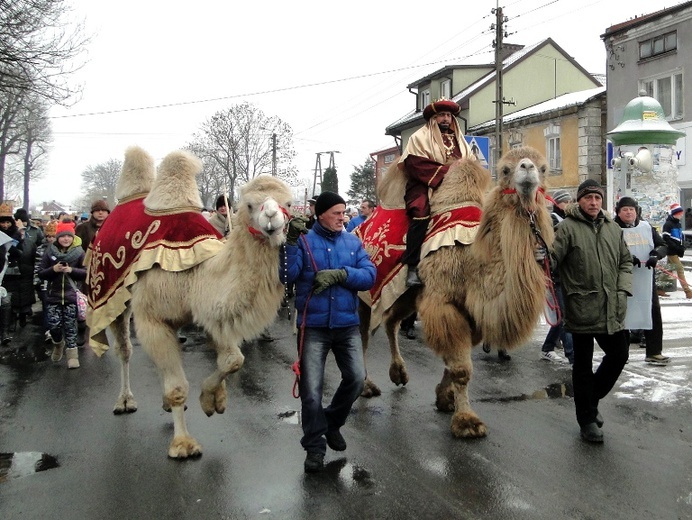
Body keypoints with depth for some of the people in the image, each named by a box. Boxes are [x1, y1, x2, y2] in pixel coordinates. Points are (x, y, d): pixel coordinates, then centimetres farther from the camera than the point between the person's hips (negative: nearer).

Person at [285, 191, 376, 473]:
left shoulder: (353, 242, 6)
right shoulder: (304, 241, -2)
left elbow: (369, 276, -4)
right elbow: (287, 275, -15)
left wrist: (341, 274, -18)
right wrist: (291, 242, -25)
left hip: (347, 324, 3)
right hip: (313, 326, -2)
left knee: (356, 378, -2)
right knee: (311, 390, -2)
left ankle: (332, 423, 27)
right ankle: (314, 446, 16)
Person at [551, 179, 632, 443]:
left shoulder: (613, 228, 12)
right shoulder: (568, 227, -6)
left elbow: (625, 261, 17)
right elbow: (552, 257, -14)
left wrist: (623, 290, 5)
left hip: (611, 310, 5)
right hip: (582, 309, -5)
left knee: (619, 355, 12)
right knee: (583, 366, 7)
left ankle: (591, 399, 35)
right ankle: (587, 419, 21)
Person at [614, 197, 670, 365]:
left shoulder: (646, 227, 12)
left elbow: (662, 245, 12)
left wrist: (656, 255, -9)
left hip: (646, 279, 4)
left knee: (653, 314, 5)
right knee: (622, 315, 4)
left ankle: (654, 352, 16)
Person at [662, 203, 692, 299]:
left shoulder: (679, 224, 16)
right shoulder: (667, 224, -11)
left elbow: (681, 237, 23)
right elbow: (666, 239, -18)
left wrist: (682, 247, 5)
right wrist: (677, 248, -19)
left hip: (676, 251, 9)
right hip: (671, 251, -9)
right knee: (680, 269, -13)